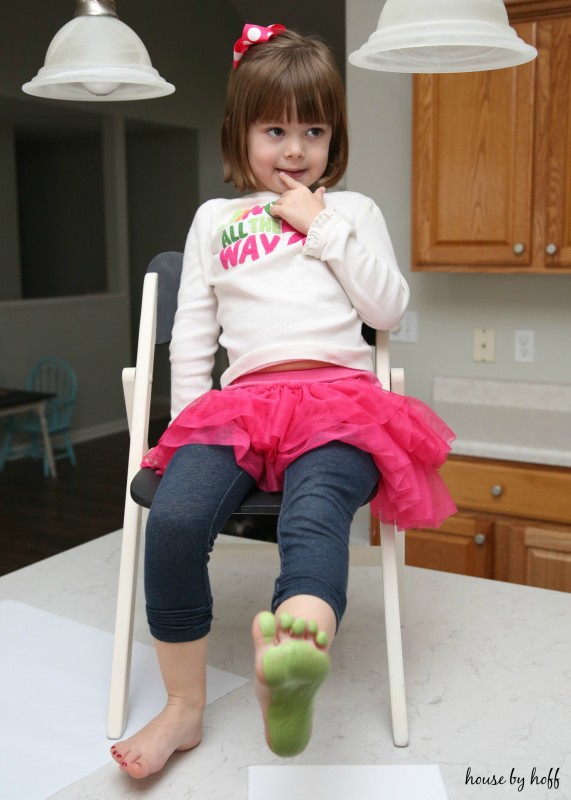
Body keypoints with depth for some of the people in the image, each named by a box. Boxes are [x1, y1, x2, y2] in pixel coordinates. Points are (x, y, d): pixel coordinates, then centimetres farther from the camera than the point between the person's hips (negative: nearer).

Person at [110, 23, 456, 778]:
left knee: (315, 516, -35)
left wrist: (323, 226, 4)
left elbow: (388, 307, 8)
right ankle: (184, 707, -12)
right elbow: (192, 329, 20)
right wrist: (190, 413, 7)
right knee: (173, 519, -26)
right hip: (243, 397, 2)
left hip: (338, 395, -1)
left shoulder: (354, 210, 22)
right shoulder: (216, 219, 24)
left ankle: (293, 664, -61)